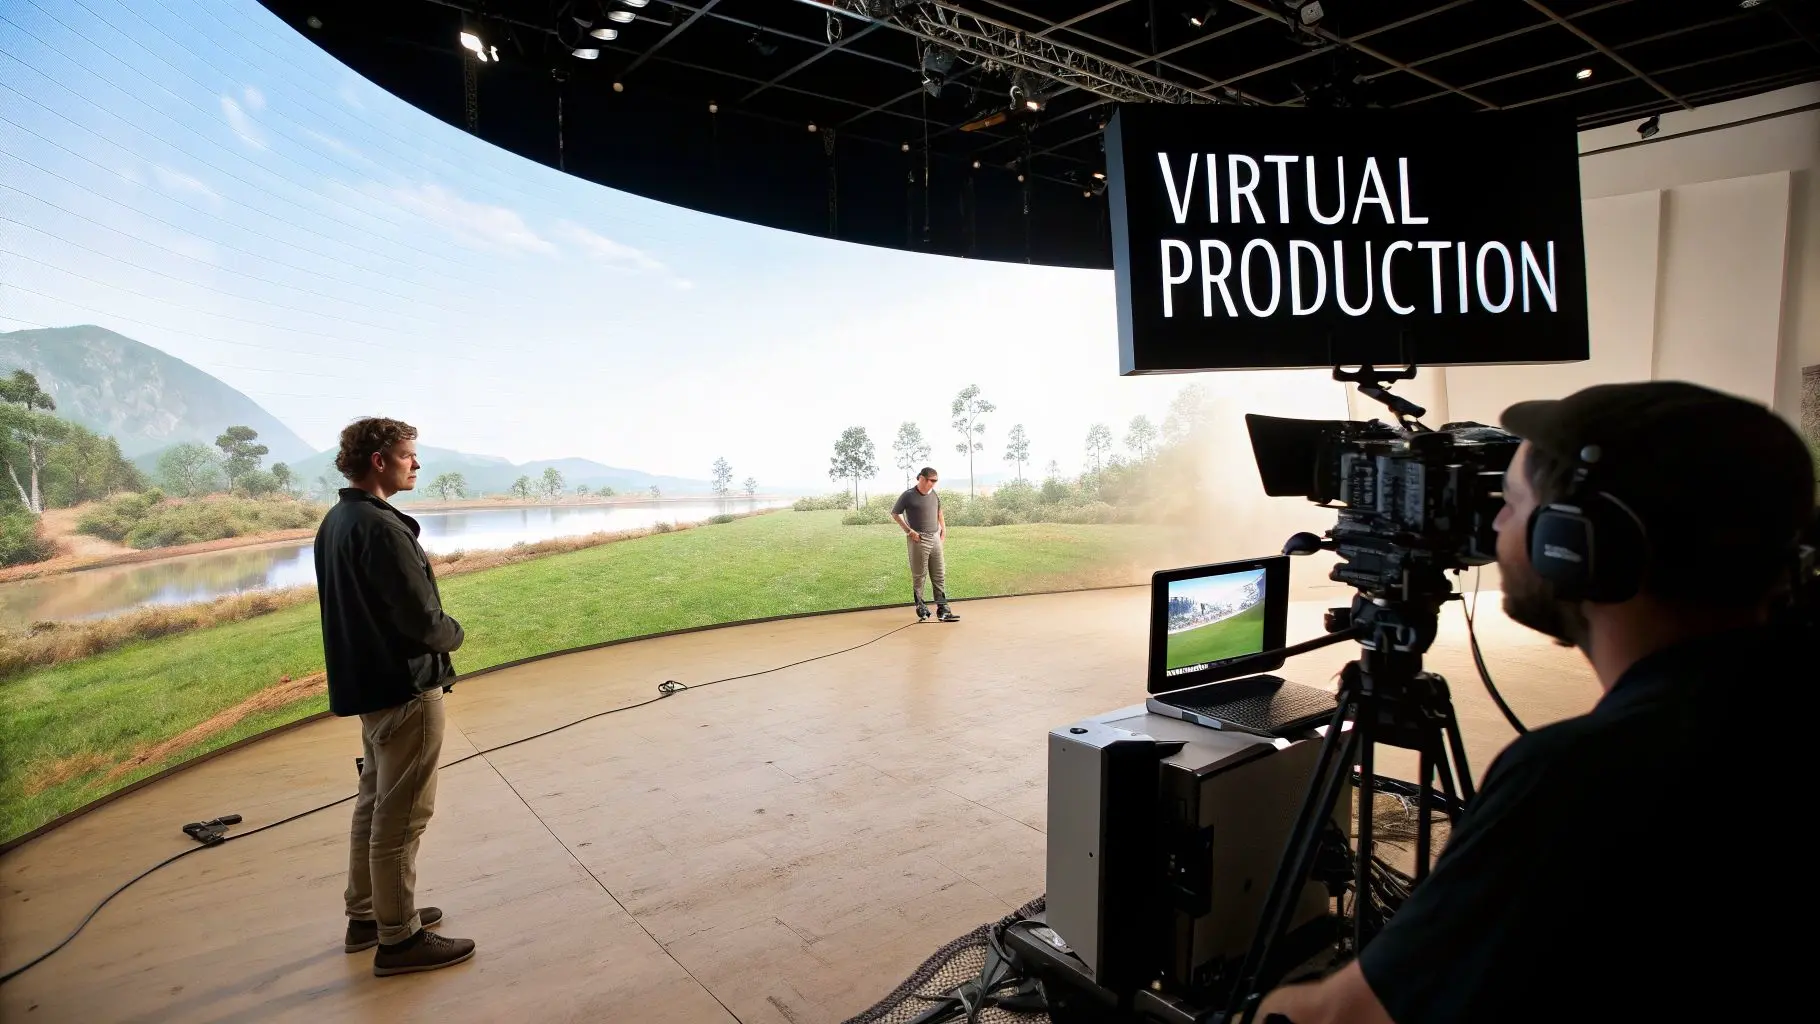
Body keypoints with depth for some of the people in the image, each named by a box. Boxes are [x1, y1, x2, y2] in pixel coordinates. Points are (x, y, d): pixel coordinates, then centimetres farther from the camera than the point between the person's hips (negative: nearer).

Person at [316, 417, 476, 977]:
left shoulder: (334, 522, 8)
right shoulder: (381, 527, -22)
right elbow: (424, 621, -23)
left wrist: (436, 632, 10)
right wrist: (454, 634, -3)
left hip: (366, 684, 10)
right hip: (406, 688, -10)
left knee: (374, 804, 21)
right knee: (401, 817, 1)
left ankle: (366, 915, 34)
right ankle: (398, 939, 12)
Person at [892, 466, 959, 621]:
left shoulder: (935, 495, 10)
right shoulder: (908, 496, -7)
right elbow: (895, 513, 1)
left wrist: (943, 530, 15)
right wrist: (909, 530, -5)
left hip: (935, 538, 6)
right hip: (918, 540, -6)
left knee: (940, 575, 4)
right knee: (918, 576, 4)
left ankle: (943, 609, 6)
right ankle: (920, 608, 15)